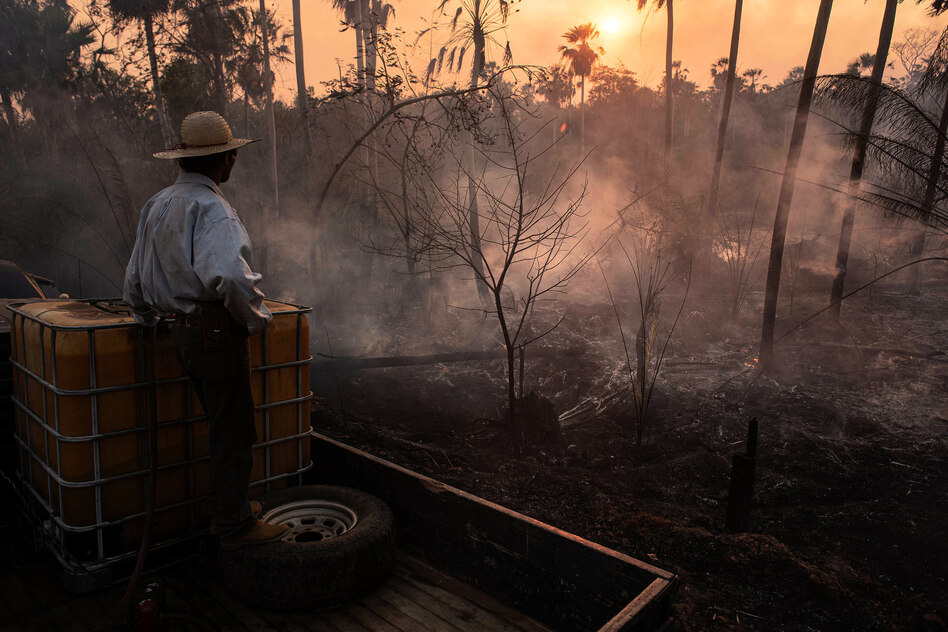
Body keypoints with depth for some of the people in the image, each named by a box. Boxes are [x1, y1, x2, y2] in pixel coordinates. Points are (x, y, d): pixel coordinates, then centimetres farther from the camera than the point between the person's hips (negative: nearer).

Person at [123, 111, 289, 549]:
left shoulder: (157, 205, 14)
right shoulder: (209, 207, -16)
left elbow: (134, 283, 20)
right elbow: (229, 276, -33)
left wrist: (151, 320, 32)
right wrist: (255, 318, -16)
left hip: (183, 333, 9)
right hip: (217, 331, -9)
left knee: (225, 427, 20)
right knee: (234, 432, 2)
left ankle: (228, 506, 33)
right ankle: (235, 525, 14)